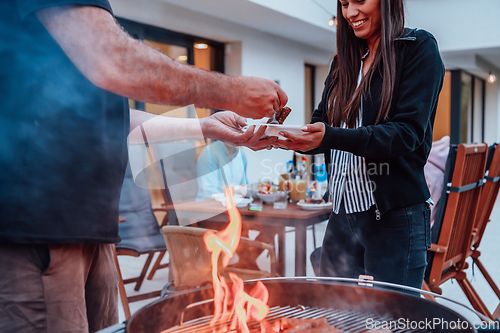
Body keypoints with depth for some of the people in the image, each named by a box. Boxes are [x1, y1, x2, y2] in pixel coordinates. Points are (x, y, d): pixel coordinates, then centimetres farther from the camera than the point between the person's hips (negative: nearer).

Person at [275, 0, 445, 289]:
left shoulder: (419, 48, -4)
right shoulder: (343, 62, 14)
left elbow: (408, 132, -16)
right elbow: (322, 124, 10)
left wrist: (330, 137, -29)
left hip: (394, 218, -6)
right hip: (342, 215, 6)